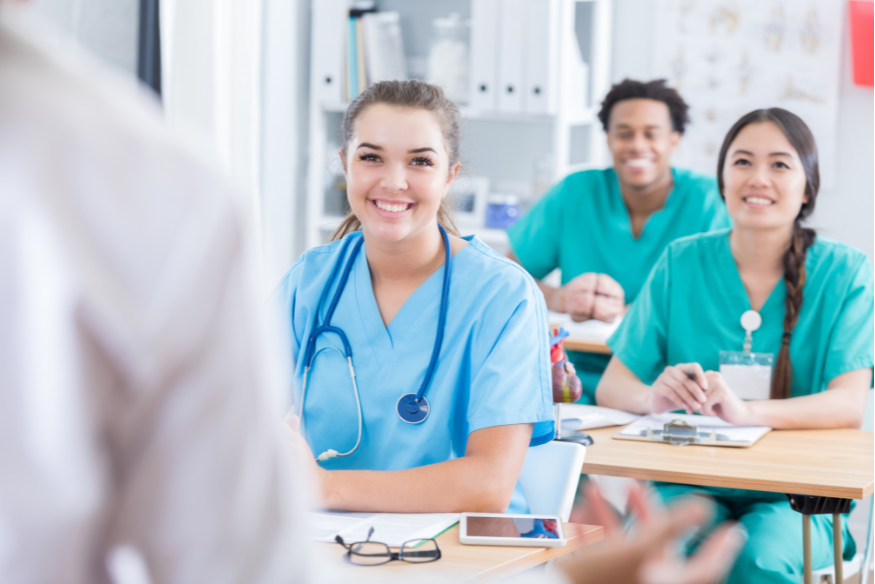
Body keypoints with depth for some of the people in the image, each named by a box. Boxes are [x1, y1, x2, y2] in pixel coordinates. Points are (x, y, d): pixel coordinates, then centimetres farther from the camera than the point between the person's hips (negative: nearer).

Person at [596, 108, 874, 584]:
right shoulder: (682, 263, 5)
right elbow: (611, 388, 2)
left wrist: (746, 412, -32)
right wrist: (654, 397, -23)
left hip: (798, 494, -1)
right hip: (690, 481, 1)